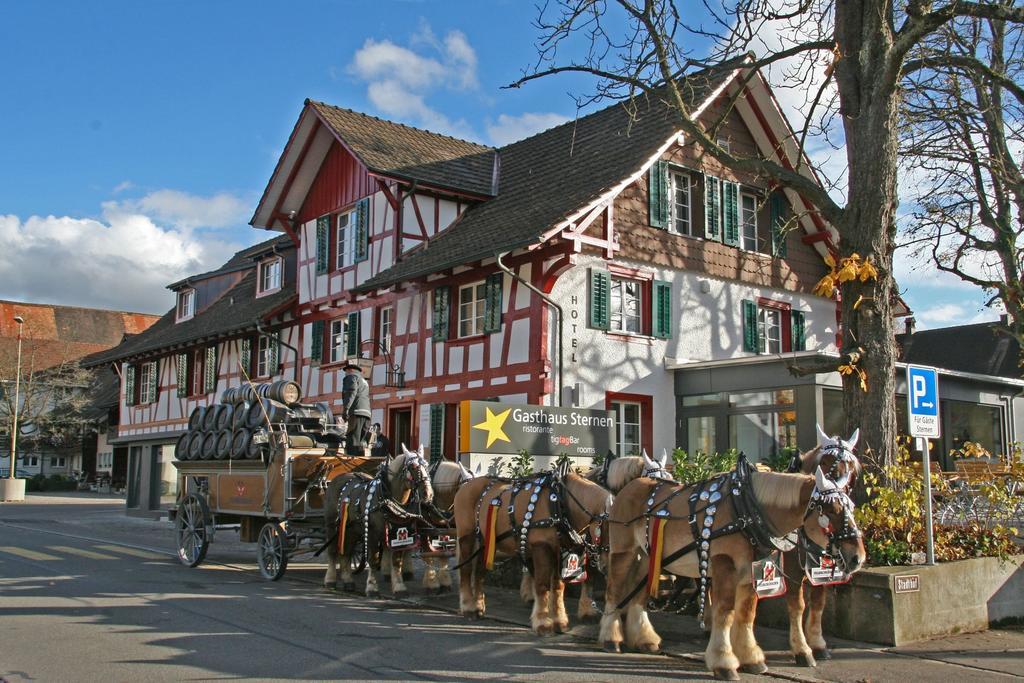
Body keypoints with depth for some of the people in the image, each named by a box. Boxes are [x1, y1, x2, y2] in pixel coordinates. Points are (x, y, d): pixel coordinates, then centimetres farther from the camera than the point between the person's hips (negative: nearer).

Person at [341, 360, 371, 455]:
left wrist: (346, 408, -21)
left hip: (356, 412, -8)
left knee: (353, 443, -16)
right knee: (360, 443, 7)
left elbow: (351, 392, -11)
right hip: (366, 413, 8)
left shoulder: (351, 377, 7)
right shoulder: (364, 381, 34)